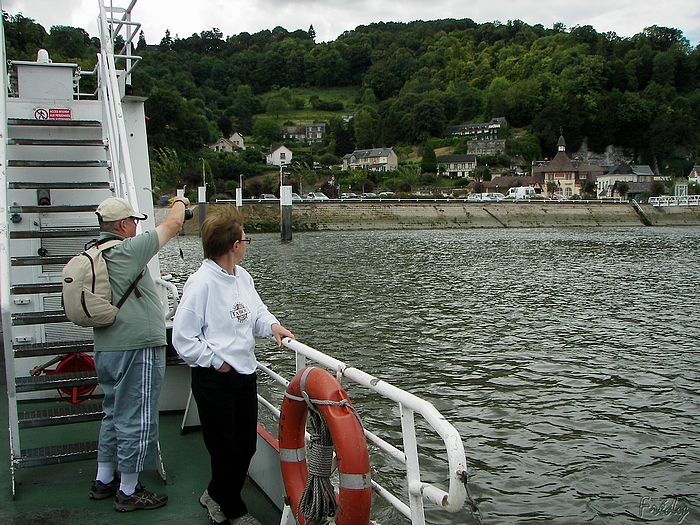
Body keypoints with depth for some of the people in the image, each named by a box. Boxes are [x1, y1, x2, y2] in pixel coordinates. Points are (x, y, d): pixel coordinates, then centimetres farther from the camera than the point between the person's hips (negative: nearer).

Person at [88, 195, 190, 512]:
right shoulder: (127, 251, -16)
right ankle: (128, 493, 12)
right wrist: (179, 203, 11)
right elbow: (172, 225, -7)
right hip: (137, 349, -9)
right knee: (136, 420, 2)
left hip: (105, 350, 9)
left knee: (114, 414, 21)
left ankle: (103, 482, 32)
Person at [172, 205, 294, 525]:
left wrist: (271, 325, -4)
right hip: (214, 379, -8)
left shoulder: (243, 277, 6)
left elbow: (257, 312, 16)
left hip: (245, 374, 8)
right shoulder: (201, 283, -19)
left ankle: (216, 496, 40)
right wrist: (216, 361, -15)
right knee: (225, 449, 8)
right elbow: (183, 338, -18)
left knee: (246, 446, 17)